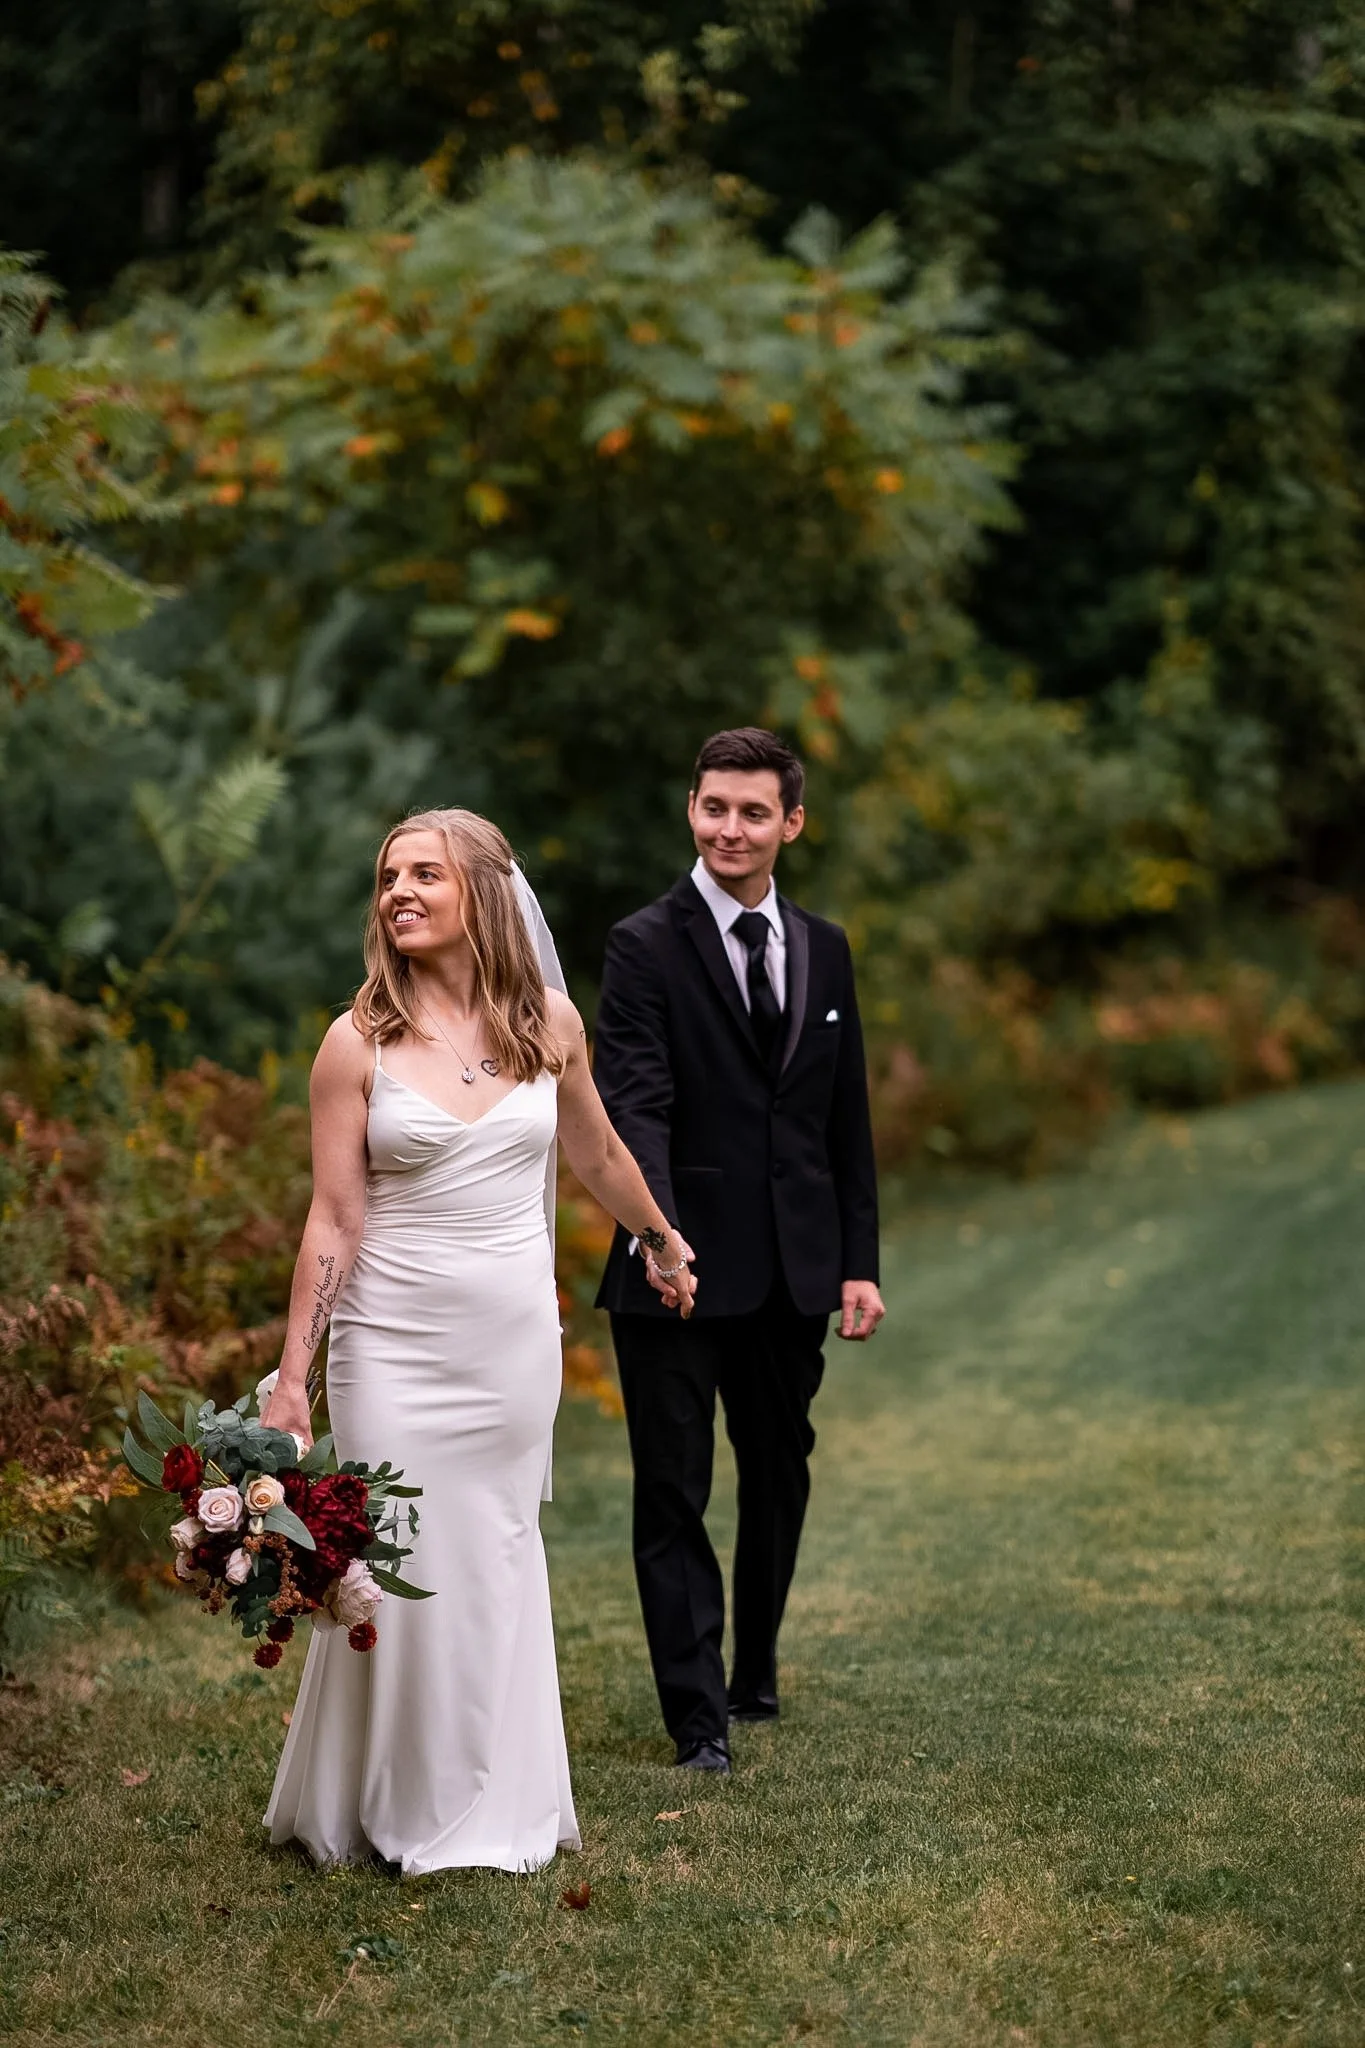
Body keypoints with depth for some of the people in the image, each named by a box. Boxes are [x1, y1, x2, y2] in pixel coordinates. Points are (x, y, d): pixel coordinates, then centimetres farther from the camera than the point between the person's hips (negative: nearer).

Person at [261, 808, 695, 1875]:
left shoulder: (550, 1023, 2)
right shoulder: (359, 1043, -5)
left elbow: (597, 1154, 20)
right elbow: (334, 1220, -5)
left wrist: (666, 1238, 34)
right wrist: (291, 1379, -8)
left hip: (517, 1340, 2)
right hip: (395, 1342, -2)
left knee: (500, 1563, 8)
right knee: (403, 1568, 0)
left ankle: (496, 1806, 21)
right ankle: (397, 1808, 16)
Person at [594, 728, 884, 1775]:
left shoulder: (824, 950, 10)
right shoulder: (647, 946, -6)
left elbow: (848, 1120, 12)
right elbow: (634, 1102, -18)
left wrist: (860, 1261, 7)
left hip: (794, 1269, 5)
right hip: (684, 1265, -5)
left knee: (782, 1477, 16)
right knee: (675, 1493, 1)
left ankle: (754, 1667, 35)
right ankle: (698, 1715, 7)